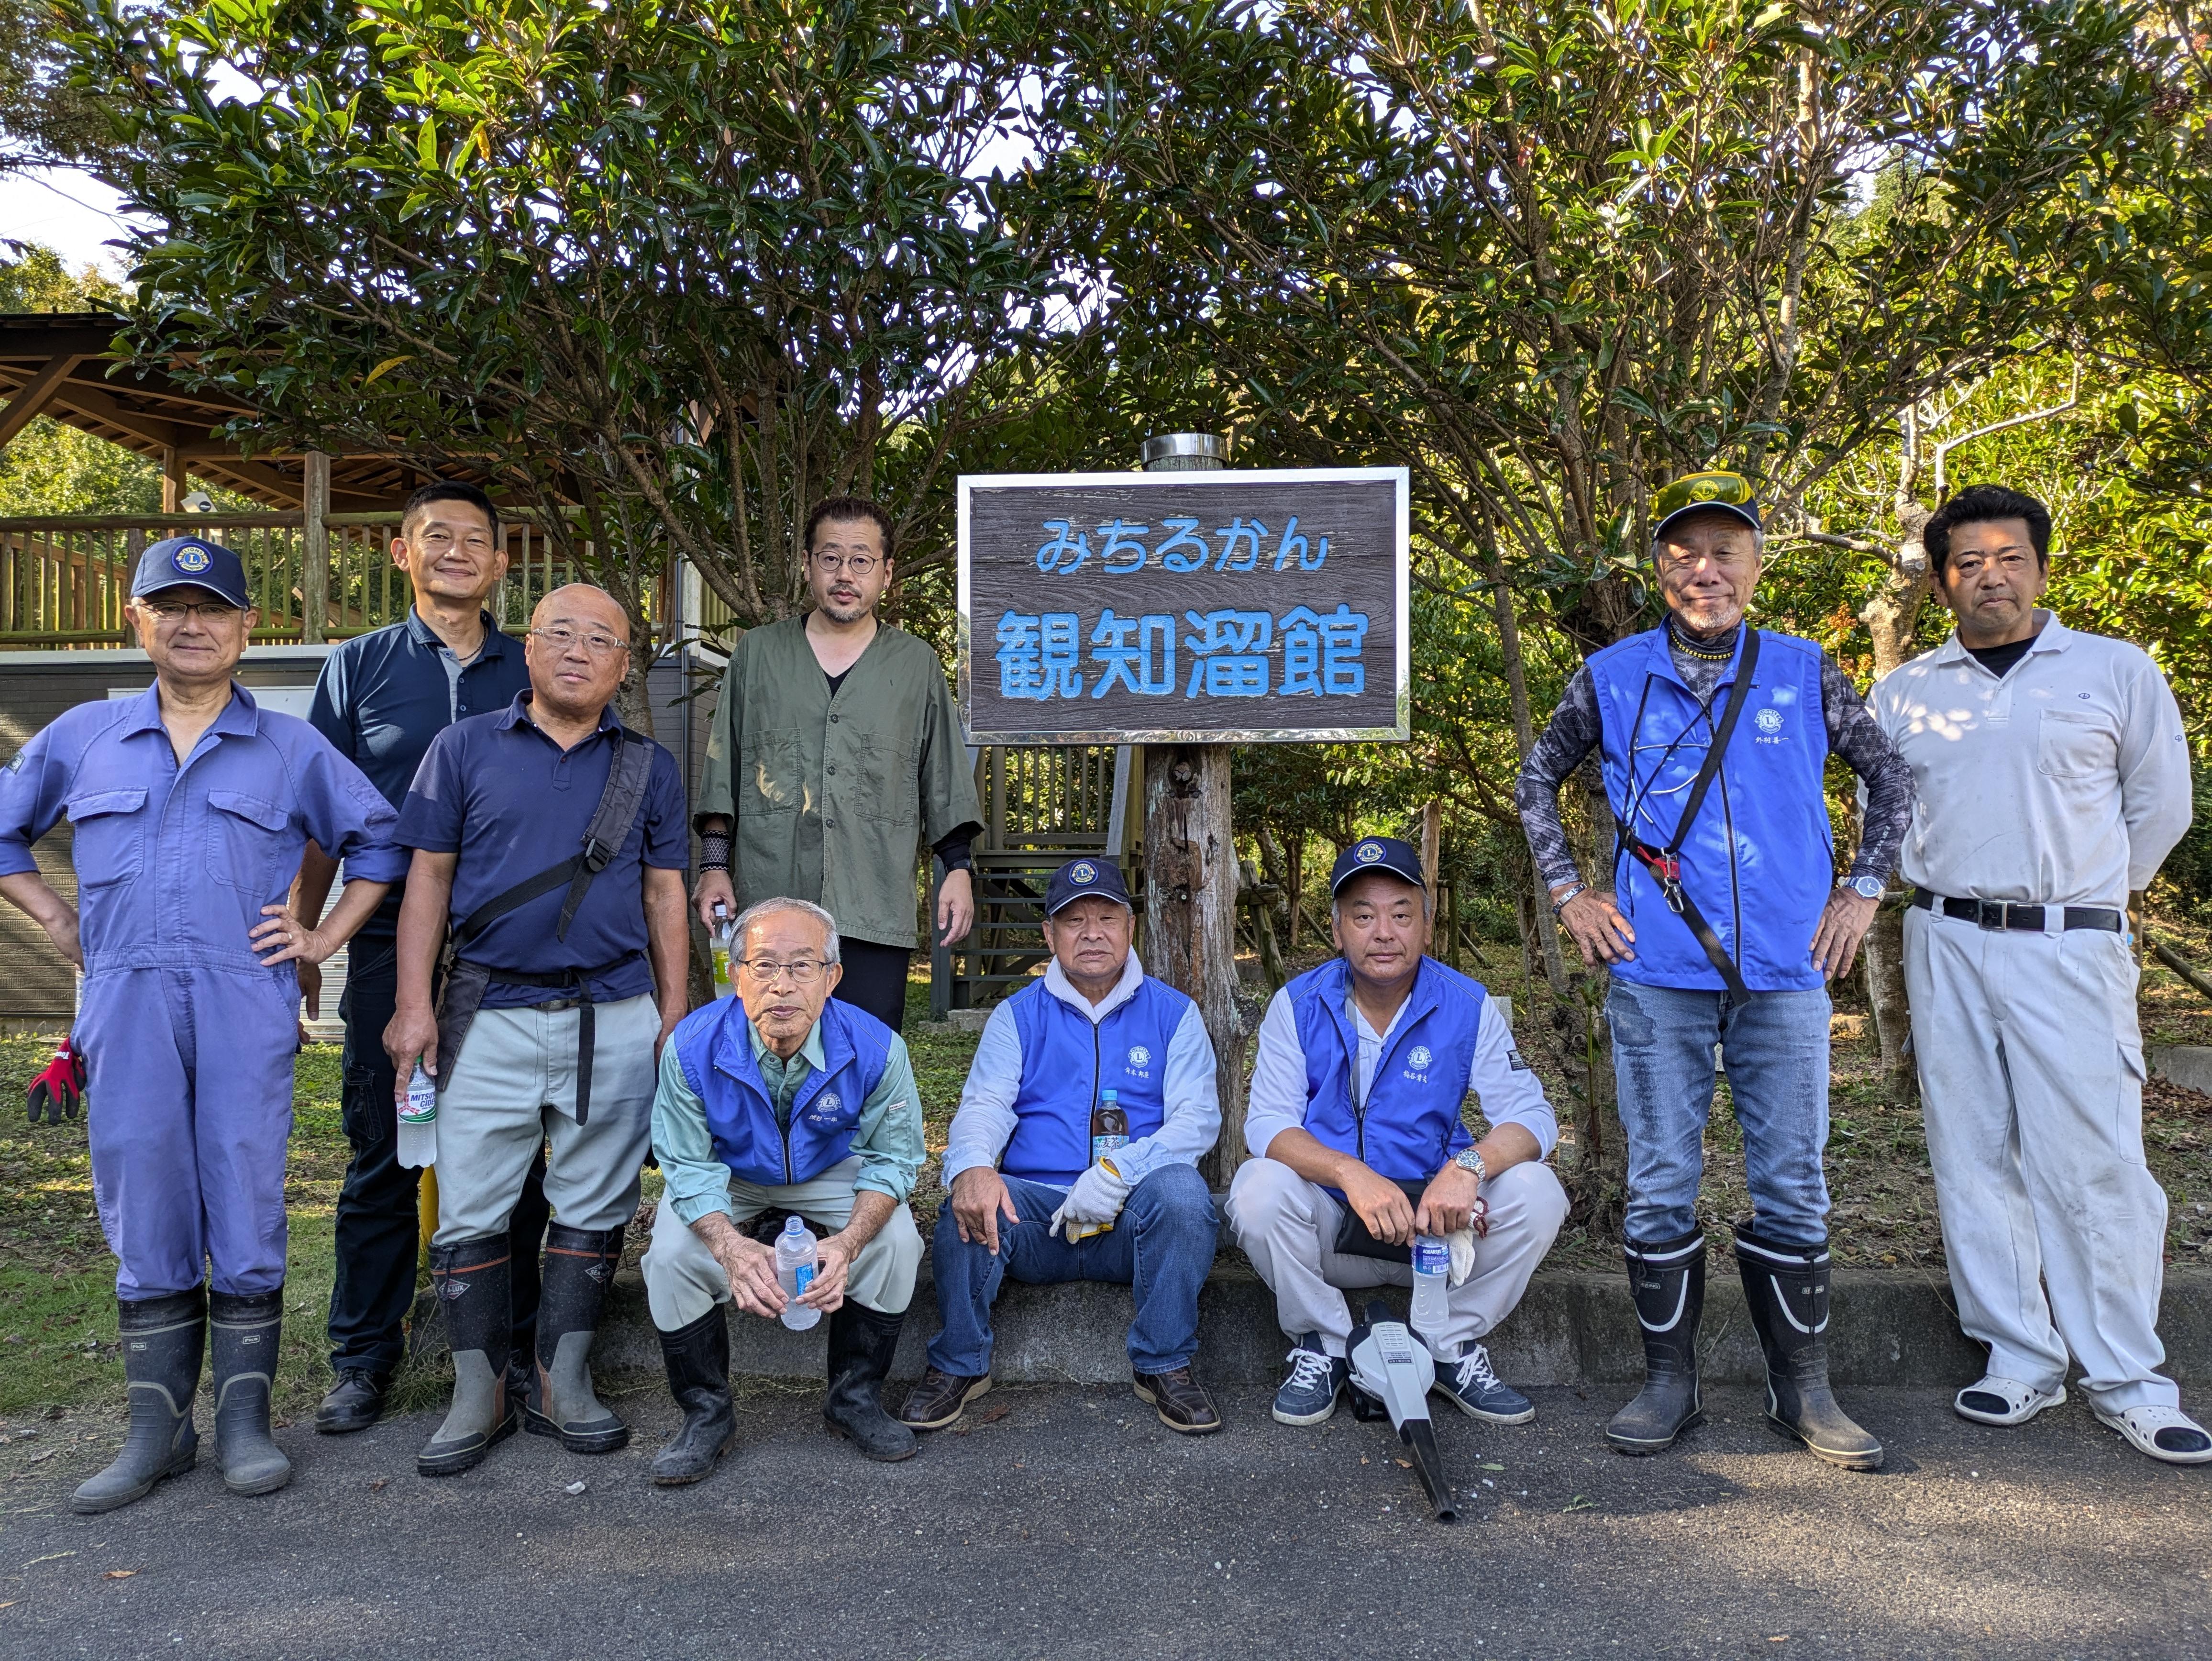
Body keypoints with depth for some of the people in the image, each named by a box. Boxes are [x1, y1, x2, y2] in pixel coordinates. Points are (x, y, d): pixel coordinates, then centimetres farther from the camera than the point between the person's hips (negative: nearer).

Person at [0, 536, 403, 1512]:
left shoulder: (293, 751, 9)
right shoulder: (80, 740, 13)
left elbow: (381, 841, 13)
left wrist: (324, 937, 5)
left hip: (246, 1009, -1)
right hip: (127, 1010, 2)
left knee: (247, 1215, 1)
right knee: (145, 1222, 6)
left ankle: (245, 1424, 12)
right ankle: (157, 1431, 16)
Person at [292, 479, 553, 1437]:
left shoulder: (534, 675, 8)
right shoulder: (358, 668, 8)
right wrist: (302, 943, 6)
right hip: (391, 949, 0)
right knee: (381, 1154, 5)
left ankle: (511, 1348, 19)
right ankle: (364, 1356, 18)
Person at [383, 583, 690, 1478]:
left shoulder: (648, 766, 11)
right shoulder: (466, 747, 6)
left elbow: (664, 895, 11)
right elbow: (428, 877, 4)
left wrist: (674, 1011, 6)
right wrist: (414, 1003, -3)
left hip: (614, 1020, 1)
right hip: (489, 1017, -1)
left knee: (593, 1208, 6)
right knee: (471, 1211, 2)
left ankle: (562, 1384, 19)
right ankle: (479, 1395, 15)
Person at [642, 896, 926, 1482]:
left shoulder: (875, 1048, -28)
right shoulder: (693, 1047, -29)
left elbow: (891, 1158, -17)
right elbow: (690, 1168, -21)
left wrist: (847, 1243, -36)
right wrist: (732, 1247, -42)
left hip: (830, 1172, 0)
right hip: (728, 1175, 0)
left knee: (896, 1238, -25)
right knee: (673, 1252, -26)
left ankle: (855, 1398, -1)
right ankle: (706, 1412, -2)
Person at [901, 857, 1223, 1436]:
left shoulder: (1172, 1013, 10)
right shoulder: (1018, 1016, 13)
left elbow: (1197, 1118, -2)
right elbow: (984, 1106, -1)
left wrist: (1118, 1172, -21)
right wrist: (971, 1167, -27)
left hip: (1134, 1222, 0)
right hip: (1036, 1209, 1)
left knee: (1181, 1188, -32)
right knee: (969, 1201, -29)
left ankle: (1165, 1366, -15)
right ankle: (958, 1365, -8)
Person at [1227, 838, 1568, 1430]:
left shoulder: (1467, 1006, -4)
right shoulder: (1297, 1006, -5)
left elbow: (1531, 1115, -11)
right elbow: (1267, 1123, -15)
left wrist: (1468, 1166, -33)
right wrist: (1350, 1173, -34)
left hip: (1440, 1225, 1)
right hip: (1330, 1230, -1)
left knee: (1537, 1192, -24)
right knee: (1257, 1187, -30)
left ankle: (1454, 1347, 0)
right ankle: (1321, 1347, -5)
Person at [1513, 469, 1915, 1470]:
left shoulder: (1804, 674, 6)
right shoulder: (1613, 678, 4)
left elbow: (1889, 777, 18)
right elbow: (1536, 782, 15)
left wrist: (1861, 890, 9)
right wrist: (1568, 893, 7)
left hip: (1785, 973, 1)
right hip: (1655, 974, -1)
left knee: (1792, 1182, 6)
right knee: (1661, 1183, 5)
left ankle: (1803, 1389, 20)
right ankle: (1669, 1381, 17)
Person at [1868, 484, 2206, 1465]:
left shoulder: (2117, 672, 4)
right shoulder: (1904, 693, 10)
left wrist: (2090, 892, 13)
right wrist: (1940, 884, 13)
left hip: (2071, 948, -2)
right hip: (1947, 946, 3)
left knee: (2090, 1159, -4)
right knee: (1974, 1156, 5)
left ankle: (2126, 1379, 9)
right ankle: (2021, 1359, 16)